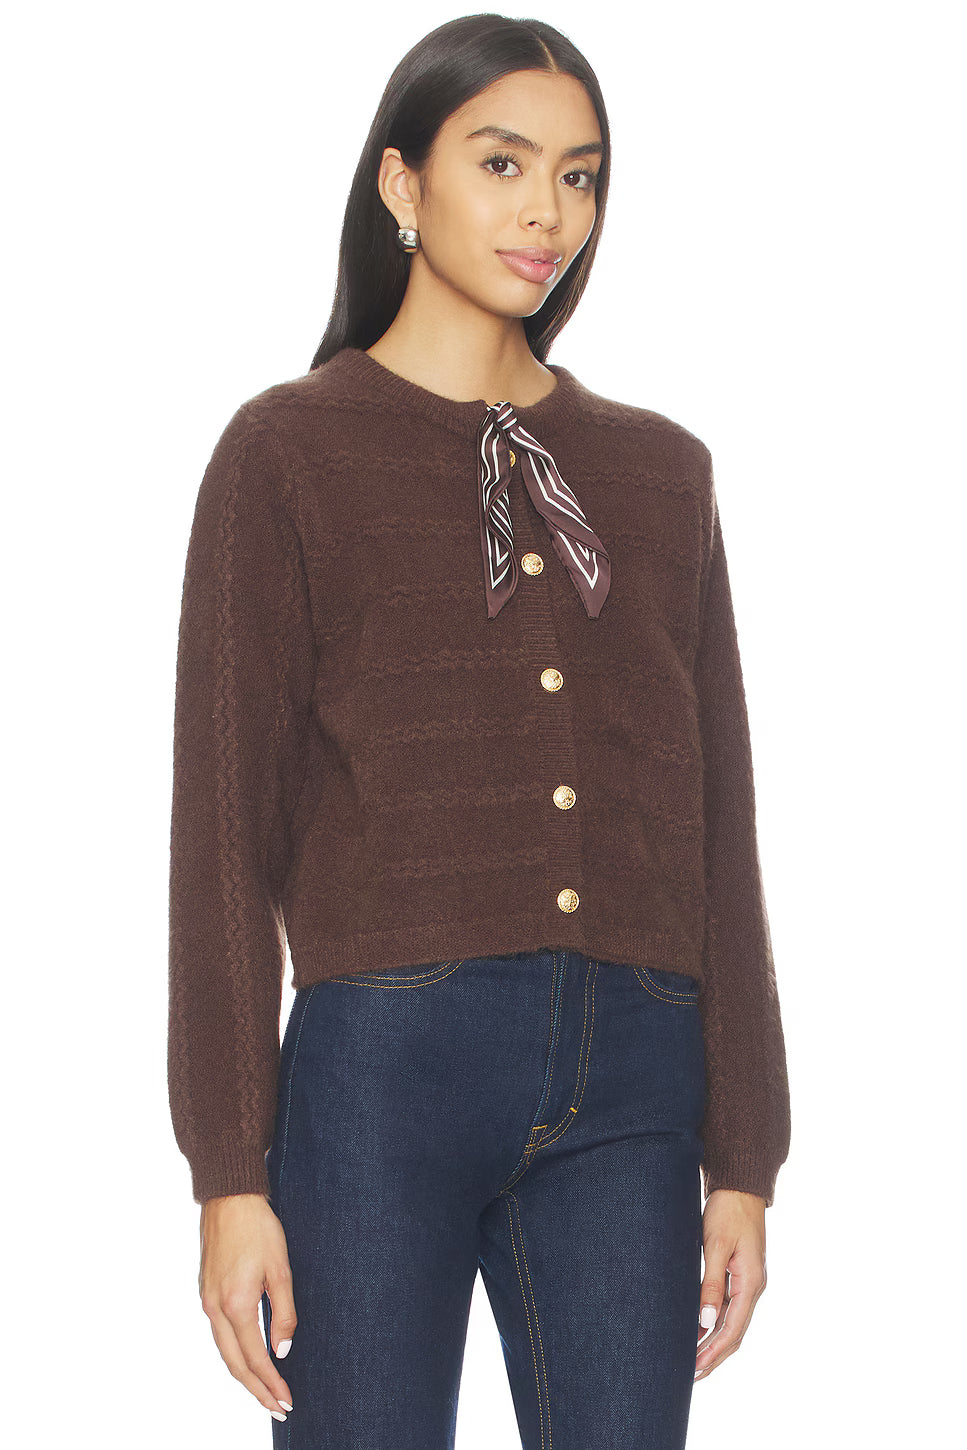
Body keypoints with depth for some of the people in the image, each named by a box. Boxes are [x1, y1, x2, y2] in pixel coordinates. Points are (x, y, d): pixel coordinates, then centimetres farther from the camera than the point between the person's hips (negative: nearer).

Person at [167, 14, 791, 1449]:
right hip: (386, 1062, -3)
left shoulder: (660, 469, 14)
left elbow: (717, 822, 13)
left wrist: (745, 1157, 9)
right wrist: (230, 1174, -6)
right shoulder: (288, 452, 3)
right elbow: (226, 821, -1)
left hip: (630, 1093, 3)